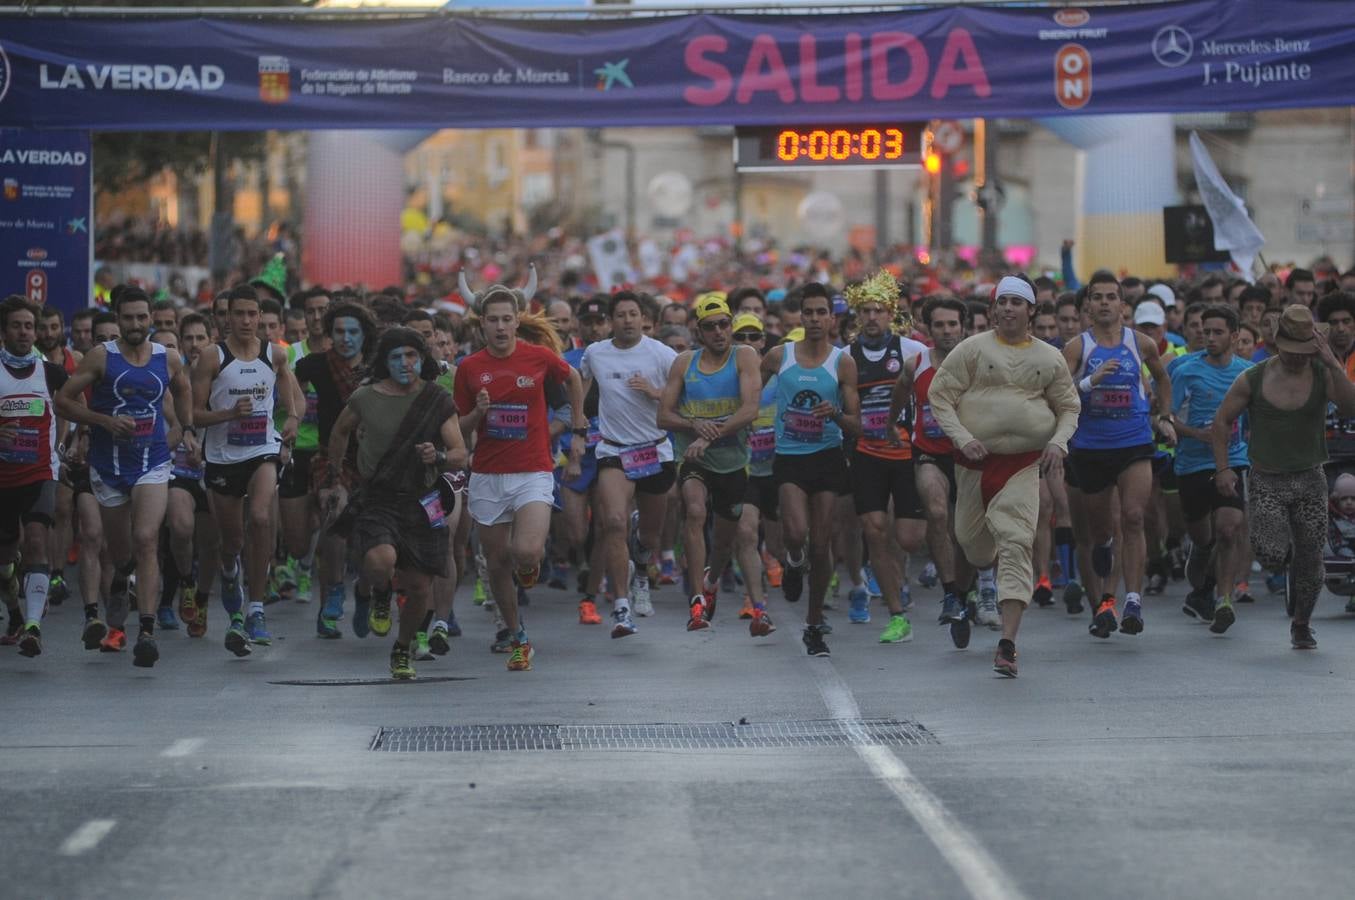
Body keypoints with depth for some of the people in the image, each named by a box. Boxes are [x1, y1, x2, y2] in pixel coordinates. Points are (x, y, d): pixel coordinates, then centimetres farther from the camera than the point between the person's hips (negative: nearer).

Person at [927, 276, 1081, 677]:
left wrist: (1058, 442, -4)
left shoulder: (1048, 358, 7)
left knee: (1016, 544, -14)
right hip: (976, 461, 1)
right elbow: (939, 395, 0)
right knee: (972, 541, 12)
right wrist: (962, 437, -13)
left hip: (1025, 463, -1)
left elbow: (1069, 407, 15)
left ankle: (1007, 643, -19)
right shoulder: (973, 350, 1)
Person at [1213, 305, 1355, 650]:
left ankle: (1301, 625, 28)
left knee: (1309, 560, 4)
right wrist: (1223, 467, -6)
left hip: (1310, 479, 1)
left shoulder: (1323, 375, -5)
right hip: (1265, 480, -1)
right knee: (1272, 555, -18)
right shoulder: (1253, 379, -5)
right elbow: (1222, 421, 4)